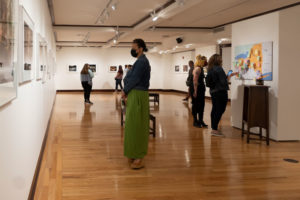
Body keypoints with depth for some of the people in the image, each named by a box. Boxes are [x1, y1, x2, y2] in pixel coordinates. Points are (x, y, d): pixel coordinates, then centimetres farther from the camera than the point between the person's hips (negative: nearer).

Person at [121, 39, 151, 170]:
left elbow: (134, 79, -17)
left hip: (138, 96, -10)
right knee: (134, 126, 14)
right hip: (134, 96, 10)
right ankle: (135, 155, 23)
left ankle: (139, 159, 1)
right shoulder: (141, 61, 16)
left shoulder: (141, 62, -15)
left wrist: (125, 91, -4)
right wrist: (127, 92, 4)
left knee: (136, 126, -6)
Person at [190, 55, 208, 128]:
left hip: (201, 89, 9)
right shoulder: (197, 69, -15)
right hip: (197, 89, -9)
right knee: (196, 105, 1)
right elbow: (195, 81, -20)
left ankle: (200, 121, 18)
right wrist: (195, 91, -23)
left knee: (201, 105, 11)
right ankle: (195, 121, 10)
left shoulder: (201, 69, 13)